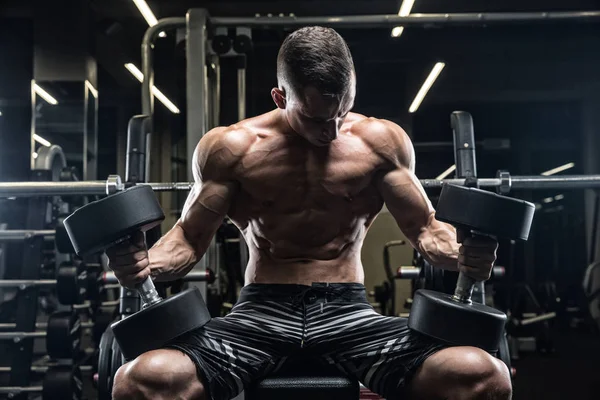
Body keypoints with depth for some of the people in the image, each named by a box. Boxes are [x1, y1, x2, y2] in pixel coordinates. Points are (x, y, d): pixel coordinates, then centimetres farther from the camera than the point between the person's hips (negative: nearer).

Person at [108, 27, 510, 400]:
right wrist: (146, 262, -16)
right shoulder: (230, 146, 2)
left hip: (349, 310, 1)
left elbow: (424, 228, 9)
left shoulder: (381, 140, 5)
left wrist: (462, 253, -15)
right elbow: (190, 237, 8)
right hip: (260, 312, -1)